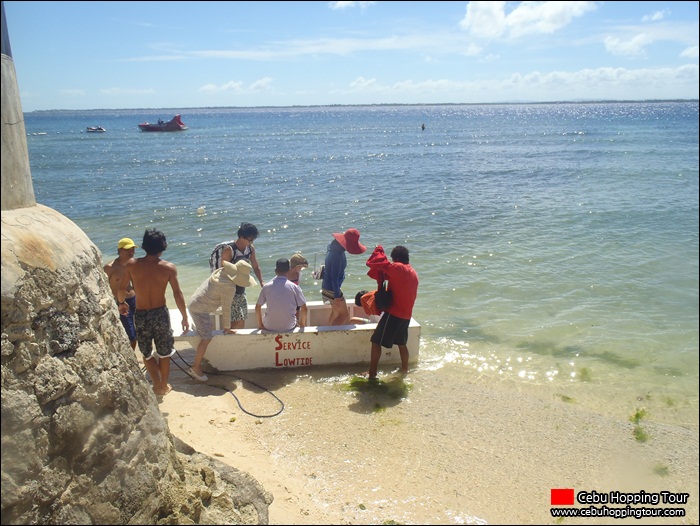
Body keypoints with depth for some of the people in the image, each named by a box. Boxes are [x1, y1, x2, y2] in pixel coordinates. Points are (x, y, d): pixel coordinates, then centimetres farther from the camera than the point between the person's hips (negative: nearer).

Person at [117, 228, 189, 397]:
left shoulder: (131, 264, -7)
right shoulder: (169, 268, -10)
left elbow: (121, 289, 0)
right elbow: (178, 294, -10)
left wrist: (122, 303, 22)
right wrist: (185, 317, 1)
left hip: (141, 315, 1)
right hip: (161, 313, 0)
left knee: (147, 354, 19)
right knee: (164, 353, 18)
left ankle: (157, 385, 20)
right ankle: (164, 386, 30)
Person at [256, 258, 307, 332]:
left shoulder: (267, 286, -6)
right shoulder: (294, 287, -9)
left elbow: (257, 307, -1)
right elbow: (304, 308, -9)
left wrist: (260, 324, 13)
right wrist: (302, 325, 6)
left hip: (270, 327, 1)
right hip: (289, 327, -1)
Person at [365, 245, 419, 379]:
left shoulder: (398, 269, -16)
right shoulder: (413, 273, 12)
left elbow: (376, 262, -21)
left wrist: (379, 250, -3)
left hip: (393, 313, -8)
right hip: (406, 315, 8)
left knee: (376, 342, -1)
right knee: (401, 343, 24)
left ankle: (372, 373, 0)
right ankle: (404, 369, 34)